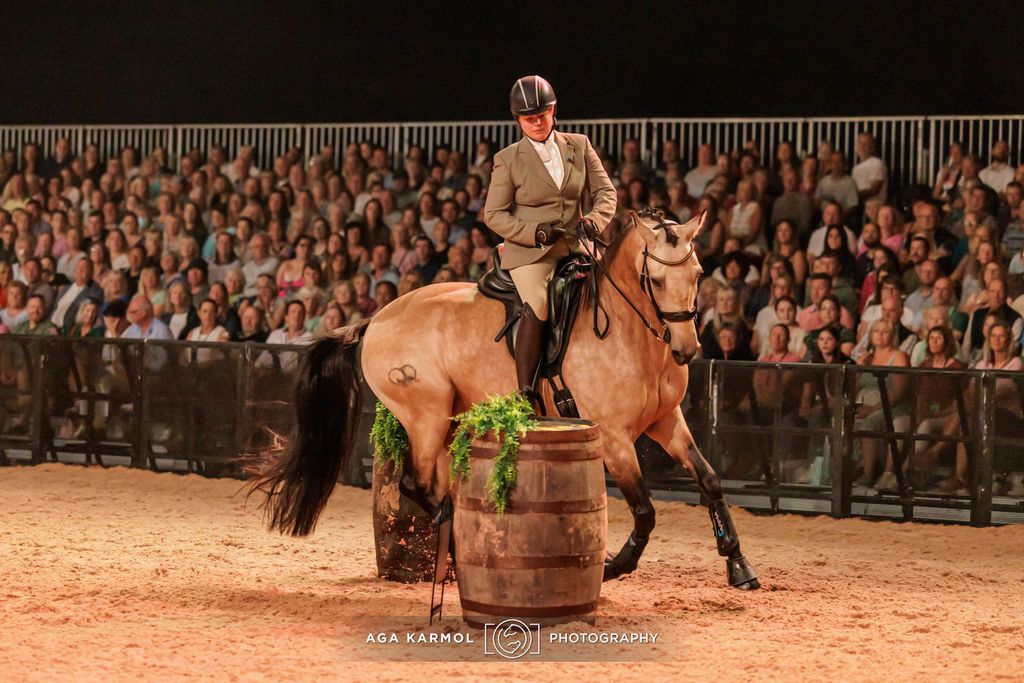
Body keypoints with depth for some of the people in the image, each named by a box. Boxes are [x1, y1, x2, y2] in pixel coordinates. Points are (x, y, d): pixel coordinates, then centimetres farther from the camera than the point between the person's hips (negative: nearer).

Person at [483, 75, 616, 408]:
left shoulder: (579, 146, 10)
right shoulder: (508, 159, 2)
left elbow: (605, 190, 10)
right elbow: (493, 214, 1)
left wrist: (595, 220, -12)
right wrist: (536, 232, -14)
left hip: (574, 247, 4)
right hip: (529, 251, -4)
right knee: (537, 306, -28)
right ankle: (524, 393, -28)